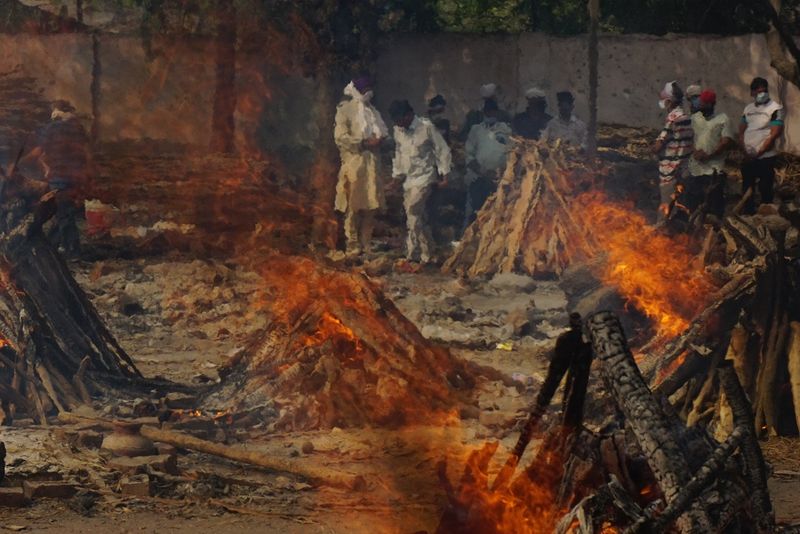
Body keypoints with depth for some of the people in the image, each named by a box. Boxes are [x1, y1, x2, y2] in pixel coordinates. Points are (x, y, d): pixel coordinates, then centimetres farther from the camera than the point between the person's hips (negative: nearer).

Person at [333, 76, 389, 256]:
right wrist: (363, 143, -16)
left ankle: (366, 244, 13)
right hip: (353, 162, -6)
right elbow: (340, 137, -13)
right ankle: (353, 245, -3)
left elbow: (384, 130, 19)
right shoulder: (345, 110, -5)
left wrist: (379, 138, -4)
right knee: (353, 206, -6)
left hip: (371, 163, 6)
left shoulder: (371, 110, 16)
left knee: (370, 205, 6)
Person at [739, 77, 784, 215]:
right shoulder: (748, 108, 10)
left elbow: (774, 135, -15)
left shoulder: (775, 109, -9)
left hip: (765, 157, -6)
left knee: (766, 190, -3)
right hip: (748, 157, 6)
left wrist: (758, 153, -15)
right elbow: (741, 131, 13)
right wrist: (745, 150, -4)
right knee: (747, 188, 14)